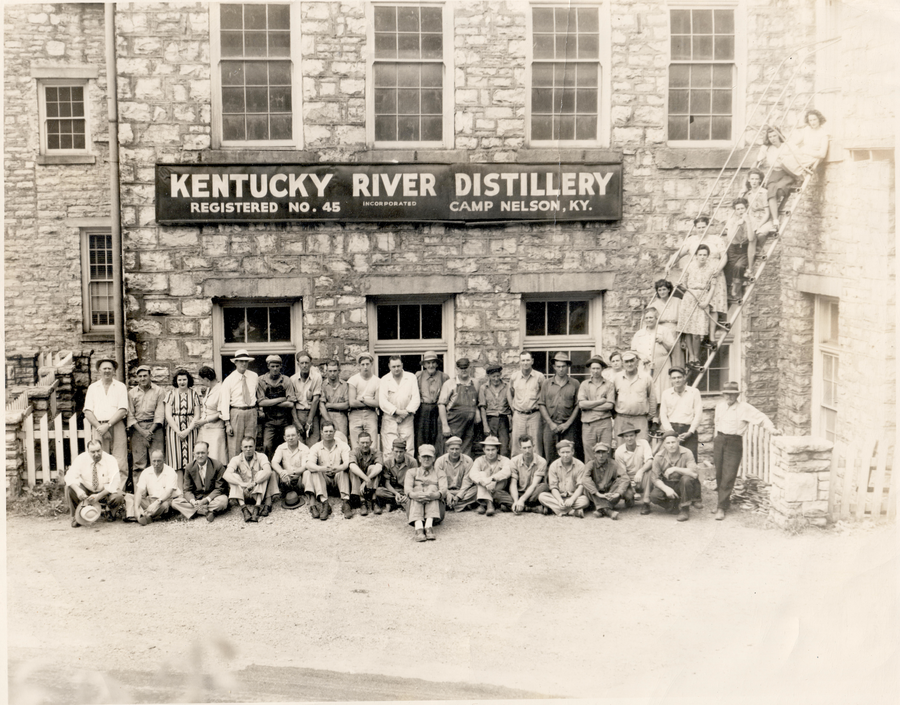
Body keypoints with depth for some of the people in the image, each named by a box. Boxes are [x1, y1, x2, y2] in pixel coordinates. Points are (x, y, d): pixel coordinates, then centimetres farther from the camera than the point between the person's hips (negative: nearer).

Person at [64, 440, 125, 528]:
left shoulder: (110, 460, -18)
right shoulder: (81, 459, -13)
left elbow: (114, 483, -24)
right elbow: (70, 476, -22)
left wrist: (98, 496, -34)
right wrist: (78, 490, -42)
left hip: (105, 491, -1)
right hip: (86, 489, 2)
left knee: (117, 496, -32)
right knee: (70, 488, -26)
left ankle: (110, 513, 5)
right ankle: (75, 517, -8)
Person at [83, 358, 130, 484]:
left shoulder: (121, 387, 10)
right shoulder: (92, 388, 16)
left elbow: (122, 411, 0)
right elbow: (88, 412, 7)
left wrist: (108, 425, -11)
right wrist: (99, 426, -8)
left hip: (116, 426, -1)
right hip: (98, 427, 1)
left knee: (120, 463, -9)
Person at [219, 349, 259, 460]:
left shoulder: (254, 376, 8)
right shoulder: (229, 380, -3)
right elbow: (224, 402, -5)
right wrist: (227, 423, -10)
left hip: (252, 412, 3)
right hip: (236, 412, -3)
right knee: (234, 446, -6)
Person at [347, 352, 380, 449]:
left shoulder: (377, 381, 6)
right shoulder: (353, 380, 3)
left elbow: (378, 403, -2)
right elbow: (351, 402, -6)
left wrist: (362, 400, -4)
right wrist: (370, 403, -1)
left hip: (371, 415, 1)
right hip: (355, 415, -1)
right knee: (355, 448, -5)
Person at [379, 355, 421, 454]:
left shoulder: (411, 377, 10)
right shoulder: (384, 380, 7)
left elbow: (416, 398, 4)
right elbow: (382, 401, -2)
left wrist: (407, 412, -9)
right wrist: (397, 411, -12)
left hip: (407, 420, 1)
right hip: (389, 420, -1)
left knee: (408, 450, -5)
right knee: (390, 451, -9)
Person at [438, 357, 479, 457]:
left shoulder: (474, 384, 14)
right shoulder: (450, 383, 2)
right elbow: (441, 404, -2)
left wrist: (477, 412, 2)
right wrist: (445, 425, -8)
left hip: (470, 425, 4)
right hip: (455, 424, -4)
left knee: (467, 452, 3)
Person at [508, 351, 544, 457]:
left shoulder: (539, 377, 1)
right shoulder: (514, 377, 7)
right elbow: (509, 395, 20)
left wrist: (539, 407, 2)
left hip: (534, 415, -2)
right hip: (519, 415, 2)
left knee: (535, 444, -2)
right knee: (517, 443, 1)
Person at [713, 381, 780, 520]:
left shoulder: (744, 408, -6)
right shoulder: (720, 406, 9)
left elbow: (761, 417, -8)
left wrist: (771, 428, -23)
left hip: (734, 442, -4)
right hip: (719, 440, 4)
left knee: (728, 476, -10)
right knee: (719, 473, 8)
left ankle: (721, 507, -8)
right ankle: (723, 499, 29)